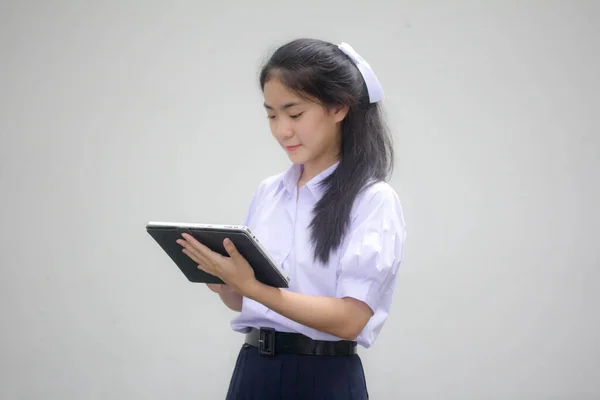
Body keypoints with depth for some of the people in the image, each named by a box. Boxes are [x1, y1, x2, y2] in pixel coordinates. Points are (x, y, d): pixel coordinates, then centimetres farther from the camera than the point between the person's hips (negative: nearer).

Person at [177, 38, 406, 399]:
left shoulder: (374, 199, -10)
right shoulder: (267, 192, 8)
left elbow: (350, 319, -18)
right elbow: (243, 301, 13)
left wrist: (252, 287, -26)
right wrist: (223, 281, -9)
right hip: (253, 371, 5)